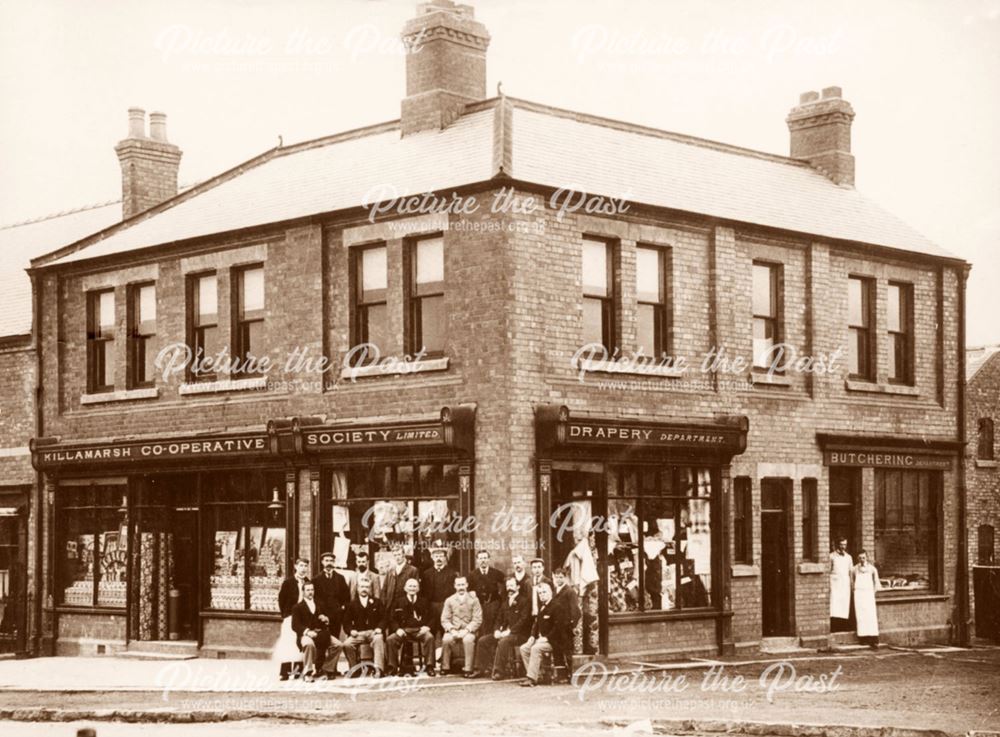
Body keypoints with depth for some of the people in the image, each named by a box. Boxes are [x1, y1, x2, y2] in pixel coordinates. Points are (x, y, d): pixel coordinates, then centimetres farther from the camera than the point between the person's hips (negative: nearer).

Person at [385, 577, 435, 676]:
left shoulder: (424, 602, 18)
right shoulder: (399, 601, 16)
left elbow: (430, 617, 13)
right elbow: (392, 618, 10)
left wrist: (427, 627, -8)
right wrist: (397, 629, -8)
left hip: (419, 631, 0)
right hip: (403, 630, 1)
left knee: (429, 637, -33)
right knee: (390, 639, -27)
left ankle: (429, 666, -28)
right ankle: (393, 667, -17)